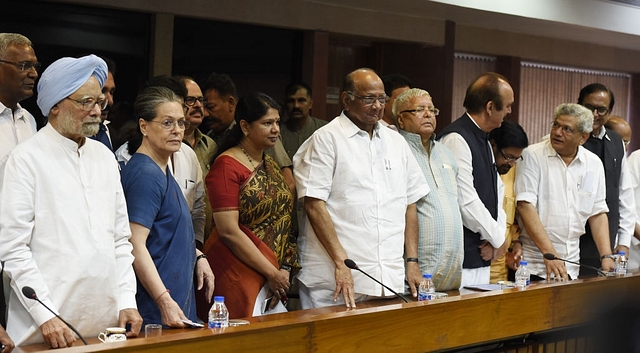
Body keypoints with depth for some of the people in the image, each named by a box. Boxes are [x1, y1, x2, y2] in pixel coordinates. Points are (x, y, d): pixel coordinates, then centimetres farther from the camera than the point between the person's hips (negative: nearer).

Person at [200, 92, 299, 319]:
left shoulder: (271, 166, 16)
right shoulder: (227, 166, -9)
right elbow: (229, 231, -16)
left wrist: (285, 270, 1)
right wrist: (272, 273, -14)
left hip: (272, 278, 7)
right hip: (238, 277, -7)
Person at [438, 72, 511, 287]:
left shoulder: (484, 141, 16)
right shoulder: (456, 139, -15)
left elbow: (497, 191, 18)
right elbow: (466, 200, -19)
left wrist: (496, 236, 1)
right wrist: (497, 238, -7)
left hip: (483, 257, 9)